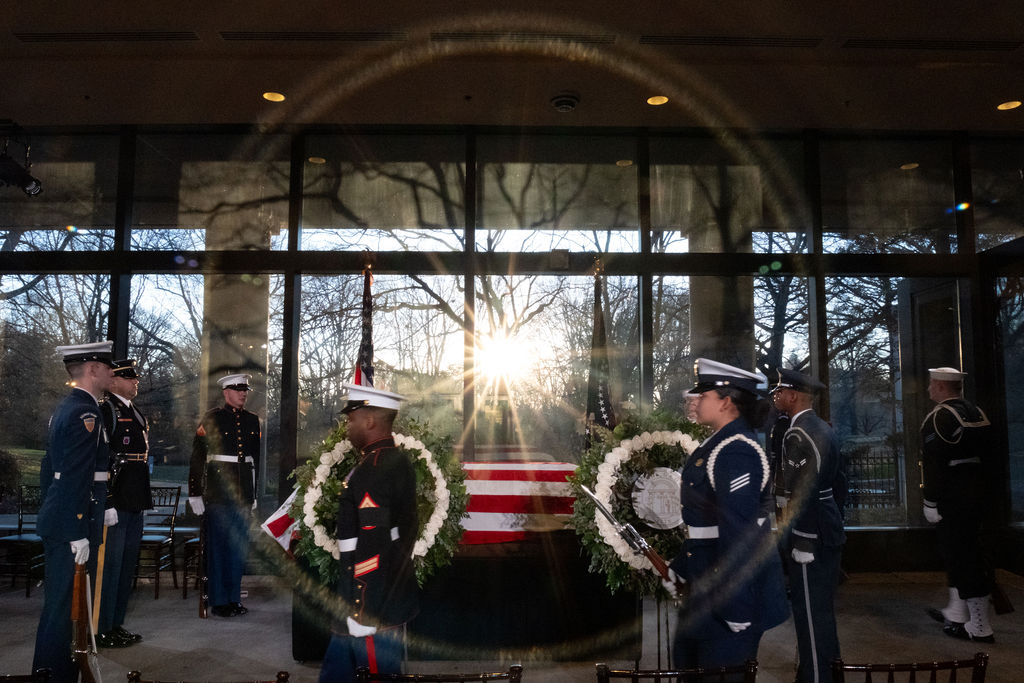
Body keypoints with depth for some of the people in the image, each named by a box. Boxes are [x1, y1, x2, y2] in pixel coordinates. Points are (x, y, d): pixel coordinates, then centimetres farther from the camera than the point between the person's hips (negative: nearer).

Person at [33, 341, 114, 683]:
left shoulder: (65, 408, 12)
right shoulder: (86, 413, -20)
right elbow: (75, 479, -24)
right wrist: (78, 533, -22)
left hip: (54, 520, 10)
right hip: (69, 525, -10)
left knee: (57, 600, 21)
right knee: (63, 603, 1)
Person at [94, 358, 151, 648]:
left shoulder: (135, 414, 18)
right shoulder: (105, 411, -11)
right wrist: (106, 503, -21)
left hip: (135, 504, 9)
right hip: (115, 503, -9)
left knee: (127, 566, 15)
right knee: (110, 565, -1)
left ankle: (116, 624, 26)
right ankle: (102, 630, 10)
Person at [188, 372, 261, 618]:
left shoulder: (252, 420, 12)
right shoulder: (212, 418, -3)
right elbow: (197, 457, -5)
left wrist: (254, 493, 16)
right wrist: (194, 493, -9)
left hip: (243, 491, 5)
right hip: (218, 489, -5)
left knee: (240, 543, 9)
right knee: (217, 544, 1)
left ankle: (234, 597, 19)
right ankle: (218, 601, 11)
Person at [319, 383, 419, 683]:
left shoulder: (371, 472, -21)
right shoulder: (400, 462, 9)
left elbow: (370, 553, -25)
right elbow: (407, 529, 16)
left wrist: (361, 616, -20)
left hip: (373, 611, -10)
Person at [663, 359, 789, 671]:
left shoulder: (735, 452, -23)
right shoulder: (720, 443, 9)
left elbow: (737, 530, -26)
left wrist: (736, 609, -24)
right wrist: (680, 566, 19)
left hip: (737, 579, -10)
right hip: (711, 575, 10)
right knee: (686, 656, 21)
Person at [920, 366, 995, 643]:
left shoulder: (938, 417, -16)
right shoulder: (976, 413, 11)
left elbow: (934, 464, -21)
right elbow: (983, 453, 17)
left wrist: (930, 503, -17)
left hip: (951, 497, -10)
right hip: (975, 493, 10)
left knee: (962, 558, -3)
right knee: (964, 554, 19)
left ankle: (980, 628, 3)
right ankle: (957, 613, 31)